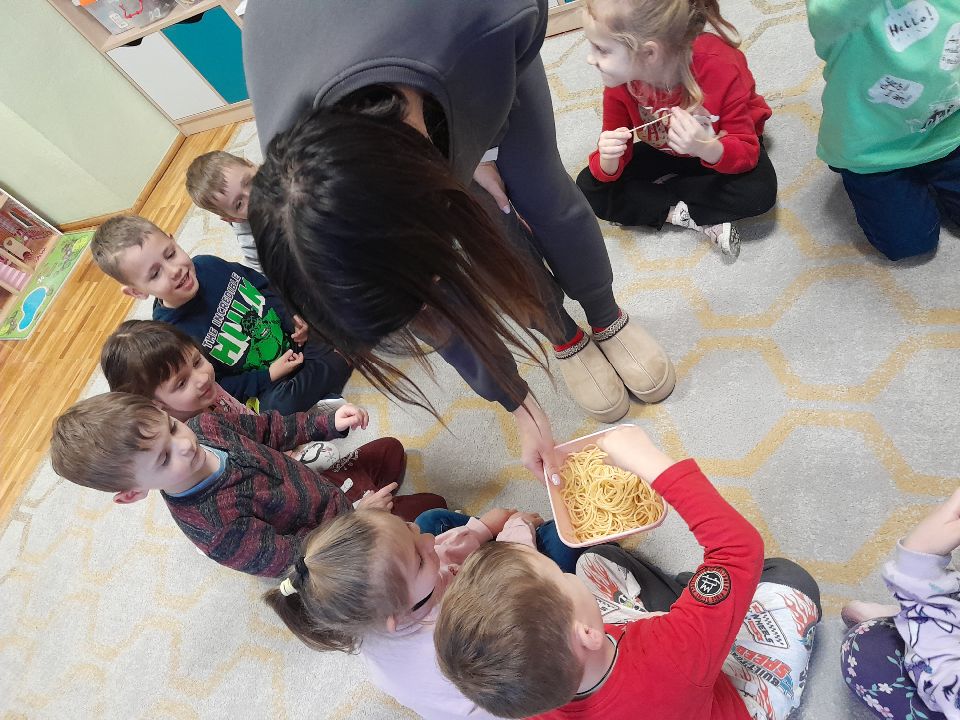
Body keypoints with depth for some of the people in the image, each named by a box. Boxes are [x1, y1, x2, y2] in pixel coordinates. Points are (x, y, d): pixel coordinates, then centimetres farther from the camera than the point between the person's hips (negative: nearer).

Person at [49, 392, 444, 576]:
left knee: (392, 450, 18)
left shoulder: (204, 425, -19)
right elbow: (290, 558, -29)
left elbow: (268, 428, -2)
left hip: (326, 487, 7)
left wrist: (328, 422, -12)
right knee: (430, 511, -3)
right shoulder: (216, 529, -38)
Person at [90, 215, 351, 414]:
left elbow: (264, 286, 8)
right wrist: (269, 375, -19)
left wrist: (291, 318, -6)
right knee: (279, 406, -33)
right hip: (265, 381, -5)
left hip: (291, 336, 5)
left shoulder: (208, 265, -9)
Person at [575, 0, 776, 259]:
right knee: (589, 186, -17)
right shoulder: (619, 82, -23)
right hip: (665, 152, 3)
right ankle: (693, 217, -21)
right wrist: (608, 161, -42)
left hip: (720, 144, -3)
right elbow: (608, 174, -17)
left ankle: (655, 191, -15)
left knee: (760, 193, -34)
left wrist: (707, 149, -52)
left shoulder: (721, 67, -34)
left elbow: (747, 152, -30)